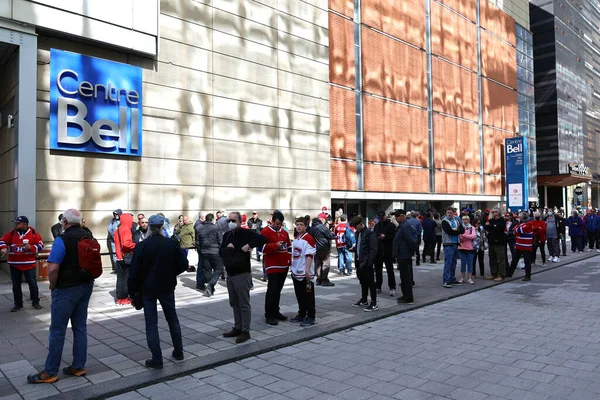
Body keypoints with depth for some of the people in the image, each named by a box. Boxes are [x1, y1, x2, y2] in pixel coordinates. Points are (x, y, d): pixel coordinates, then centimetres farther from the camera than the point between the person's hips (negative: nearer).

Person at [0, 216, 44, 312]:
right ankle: (18, 304, 22)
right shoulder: (12, 233, 3)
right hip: (14, 265, 3)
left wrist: (31, 247, -21)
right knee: (16, 286, 11)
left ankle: (35, 302, 19)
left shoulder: (33, 233, -5)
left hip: (29, 264, -3)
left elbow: (40, 245, -5)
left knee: (33, 284, 5)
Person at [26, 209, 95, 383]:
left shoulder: (62, 240, -16)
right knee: (80, 327, 13)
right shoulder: (89, 238, 5)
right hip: (86, 286, 7)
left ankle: (50, 372, 13)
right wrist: (87, 280, 17)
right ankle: (78, 366, 20)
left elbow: (53, 269, -22)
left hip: (66, 289, -7)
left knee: (57, 331, 3)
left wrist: (53, 286, -6)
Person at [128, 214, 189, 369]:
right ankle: (178, 352, 26)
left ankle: (157, 359, 6)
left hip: (148, 288, -2)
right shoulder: (172, 244, -6)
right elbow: (183, 264, -4)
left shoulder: (142, 246, -11)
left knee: (151, 323, 5)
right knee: (172, 319, 17)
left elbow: (134, 271, -11)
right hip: (167, 287, 2)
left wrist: (132, 291, -3)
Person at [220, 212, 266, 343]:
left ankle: (245, 331, 8)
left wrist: (249, 245, -23)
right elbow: (221, 252, 15)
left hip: (242, 274, -7)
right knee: (234, 303, 16)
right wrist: (227, 248, -5)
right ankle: (237, 328, 28)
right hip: (230, 274, 8)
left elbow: (263, 239, -17)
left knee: (244, 304, -1)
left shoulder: (247, 233, -9)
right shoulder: (227, 235, 13)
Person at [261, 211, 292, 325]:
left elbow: (289, 247, 21)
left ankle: (276, 312, 23)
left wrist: (289, 260, 10)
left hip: (284, 266, 7)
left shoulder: (284, 233, 14)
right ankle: (269, 315, -2)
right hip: (272, 266, -7)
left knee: (278, 290, 13)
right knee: (272, 290, -9)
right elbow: (262, 247, -17)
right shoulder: (265, 232, -8)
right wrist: (276, 245, -26)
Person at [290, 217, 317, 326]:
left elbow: (309, 256, -19)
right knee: (299, 296, 16)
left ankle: (311, 317, 9)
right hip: (296, 272, 8)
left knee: (308, 296, 0)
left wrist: (307, 270, -25)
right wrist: (292, 267, 21)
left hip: (305, 273, -8)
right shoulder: (295, 239, 13)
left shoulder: (309, 239, -13)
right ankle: (301, 314, 27)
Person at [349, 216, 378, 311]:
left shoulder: (370, 233, -13)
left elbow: (373, 249, -16)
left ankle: (374, 304, 4)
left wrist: (369, 262, -21)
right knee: (363, 282, 18)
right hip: (359, 262, 8)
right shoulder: (358, 233, 13)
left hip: (367, 264, -8)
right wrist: (353, 249, 2)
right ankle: (364, 300, 31)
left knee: (370, 283, -2)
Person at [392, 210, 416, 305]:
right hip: (402, 255, 10)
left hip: (404, 256, -10)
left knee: (406, 277, -3)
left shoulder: (405, 227, -18)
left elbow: (412, 241, -23)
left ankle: (408, 298, 4)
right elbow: (412, 241, 21)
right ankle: (406, 296, 26)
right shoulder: (401, 226, 13)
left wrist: (411, 251, -10)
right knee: (404, 276, 17)